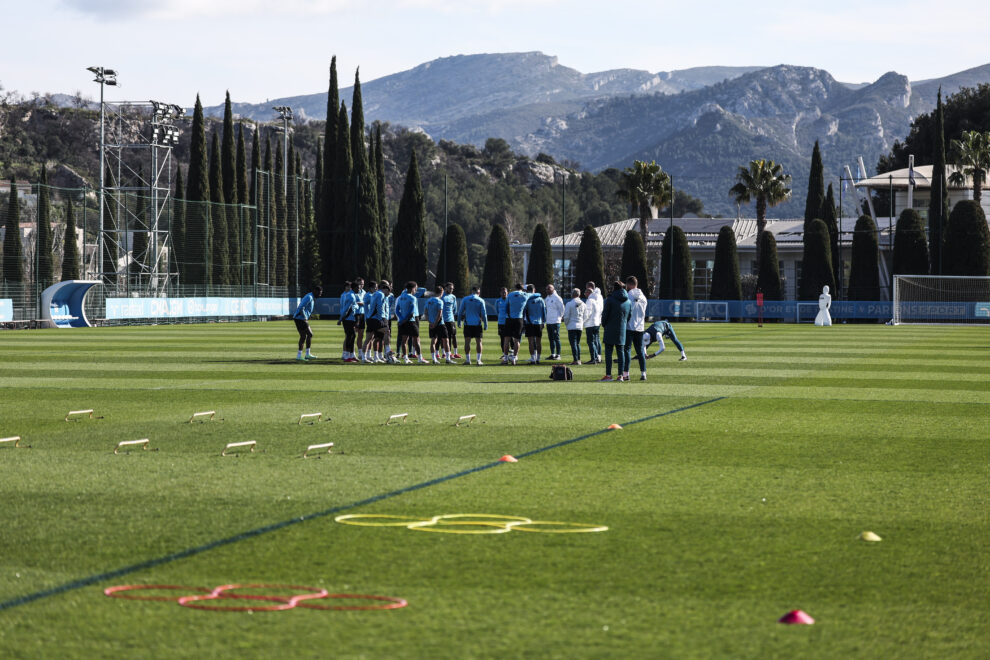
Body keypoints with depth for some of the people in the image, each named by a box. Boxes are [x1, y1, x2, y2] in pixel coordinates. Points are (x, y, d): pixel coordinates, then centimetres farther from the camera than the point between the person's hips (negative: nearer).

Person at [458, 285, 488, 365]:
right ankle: (479, 360, 0)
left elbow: (460, 312, 3)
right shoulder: (481, 301, -1)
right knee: (478, 341, 4)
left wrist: (459, 322, 12)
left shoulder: (465, 300, 2)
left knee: (467, 341, 4)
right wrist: (485, 325, 4)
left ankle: (468, 359, 3)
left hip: (467, 324, 0)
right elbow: (484, 314, -2)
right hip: (477, 324, 0)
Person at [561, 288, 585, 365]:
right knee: (578, 343, 15)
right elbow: (585, 316, 9)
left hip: (572, 326, -5)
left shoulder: (569, 304, -11)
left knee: (573, 343, -4)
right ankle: (579, 359, 14)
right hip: (580, 326, 5)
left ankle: (575, 360, -9)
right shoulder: (582, 304, 5)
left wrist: (566, 324, 6)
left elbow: (566, 316, -10)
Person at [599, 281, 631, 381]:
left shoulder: (610, 299, -10)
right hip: (622, 331, 5)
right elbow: (629, 316, 12)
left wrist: (604, 324, 9)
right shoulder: (627, 301, 7)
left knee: (608, 352, -1)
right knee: (620, 352, 8)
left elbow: (605, 314, -7)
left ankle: (608, 375, -5)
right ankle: (621, 375, 6)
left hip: (610, 330, -5)